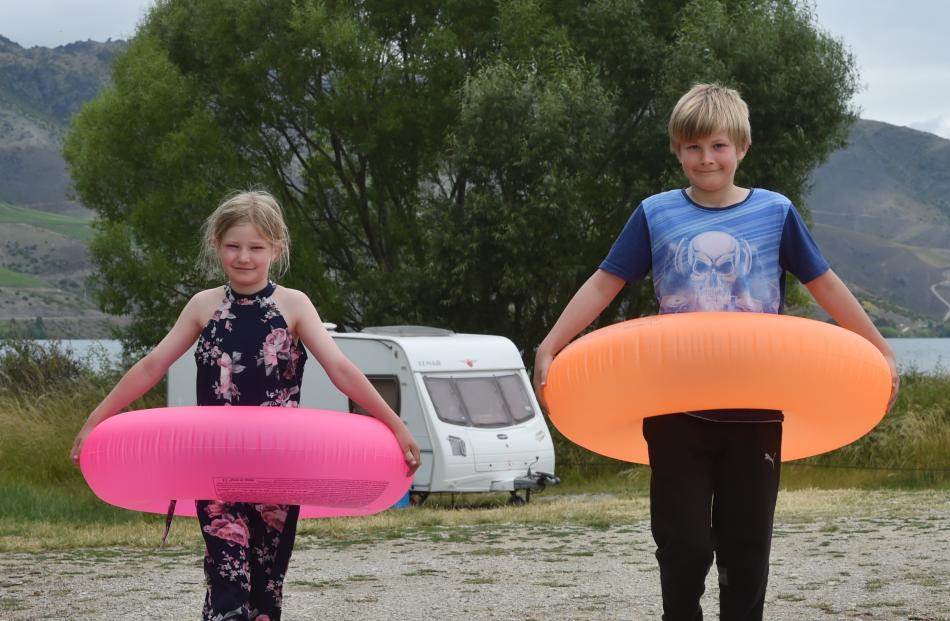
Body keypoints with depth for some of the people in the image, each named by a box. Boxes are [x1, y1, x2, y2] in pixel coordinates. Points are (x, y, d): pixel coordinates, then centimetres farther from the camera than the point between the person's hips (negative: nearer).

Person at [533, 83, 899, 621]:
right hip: (676, 408, 0)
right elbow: (604, 285, 4)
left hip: (754, 409, 0)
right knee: (683, 545, 2)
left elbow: (826, 286, 8)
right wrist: (549, 349, -3)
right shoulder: (655, 215, 2)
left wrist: (882, 351, 6)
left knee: (747, 545, 7)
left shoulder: (776, 213, 2)